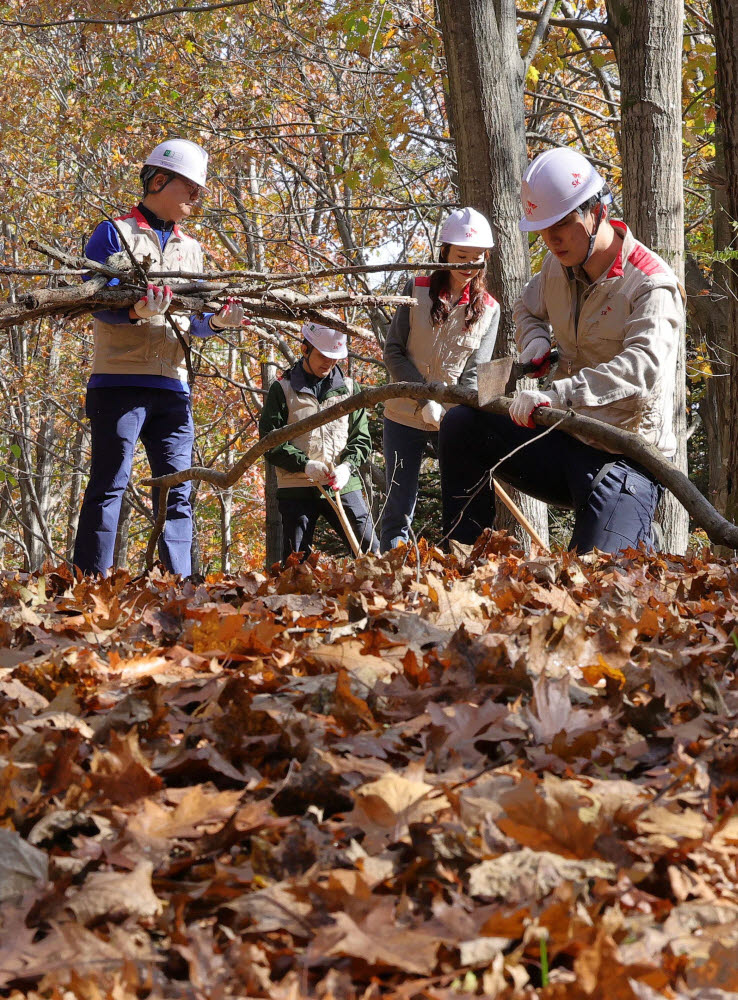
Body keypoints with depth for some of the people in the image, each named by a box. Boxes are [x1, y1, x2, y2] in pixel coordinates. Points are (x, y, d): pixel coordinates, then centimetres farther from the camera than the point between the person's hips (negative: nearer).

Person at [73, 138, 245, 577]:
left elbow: (191, 320, 19)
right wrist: (136, 310, -29)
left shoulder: (191, 248, 22)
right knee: (109, 485, -7)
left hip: (173, 385, 6)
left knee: (177, 492, 2)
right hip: (120, 381, -6)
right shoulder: (116, 233, 2)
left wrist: (216, 321, -4)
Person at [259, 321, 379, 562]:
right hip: (296, 489, -2)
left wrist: (347, 466, -9)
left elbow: (361, 438, 11)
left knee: (371, 551, -3)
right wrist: (304, 464, -15)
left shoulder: (349, 387, 12)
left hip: (344, 487, 2)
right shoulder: (282, 389, 3)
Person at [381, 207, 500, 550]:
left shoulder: (489, 310, 1)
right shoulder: (417, 291, -3)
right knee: (399, 509, 1)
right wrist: (425, 401, -16)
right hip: (405, 416, -1)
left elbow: (474, 373, -5)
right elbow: (393, 352, -5)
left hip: (454, 420, 1)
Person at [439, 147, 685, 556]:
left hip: (622, 460, -7)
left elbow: (644, 366, -34)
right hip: (565, 441, 7)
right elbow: (528, 308, 29)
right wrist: (534, 339, 3)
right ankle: (464, 554, 1)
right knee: (460, 425, -3)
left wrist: (560, 394, -46)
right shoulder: (558, 266, 6)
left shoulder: (652, 285, -17)